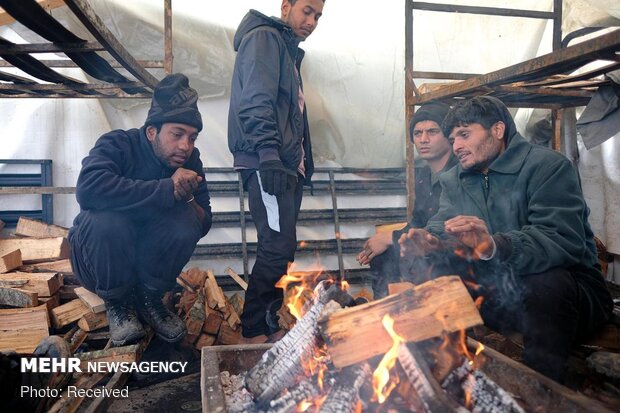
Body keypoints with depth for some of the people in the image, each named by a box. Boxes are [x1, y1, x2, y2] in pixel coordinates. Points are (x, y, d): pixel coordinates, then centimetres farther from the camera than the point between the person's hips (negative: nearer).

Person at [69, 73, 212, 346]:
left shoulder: (190, 161, -8)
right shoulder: (117, 145, -20)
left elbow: (203, 225, -10)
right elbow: (88, 187, -42)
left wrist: (187, 197, -32)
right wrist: (167, 189, -40)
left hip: (148, 259, 3)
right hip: (96, 259, -3)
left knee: (187, 221, -25)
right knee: (106, 219, -35)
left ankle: (149, 299, -1)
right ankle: (117, 303, -7)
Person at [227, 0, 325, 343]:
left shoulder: (288, 50, 28)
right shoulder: (264, 37, -2)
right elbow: (255, 101, -17)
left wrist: (305, 162, 21)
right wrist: (268, 154, -26)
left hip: (288, 164, 10)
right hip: (267, 163, -10)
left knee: (279, 249, 9)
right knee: (278, 250, -13)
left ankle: (268, 325, 18)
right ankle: (253, 334, -4)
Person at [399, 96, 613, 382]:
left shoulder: (549, 166, -12)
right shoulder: (454, 180, 10)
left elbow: (564, 240, -26)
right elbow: (440, 228, 1)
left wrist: (494, 246, -45)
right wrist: (427, 242, -25)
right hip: (500, 293, 6)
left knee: (547, 281, -37)